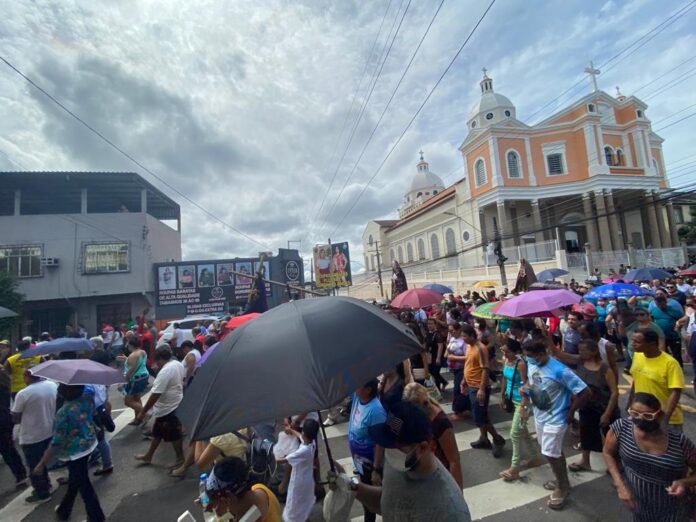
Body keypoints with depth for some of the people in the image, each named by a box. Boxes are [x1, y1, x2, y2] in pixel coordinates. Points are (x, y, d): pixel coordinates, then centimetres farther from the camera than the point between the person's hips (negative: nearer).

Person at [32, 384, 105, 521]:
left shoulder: (63, 412, -29)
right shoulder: (87, 400, -11)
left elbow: (56, 442, -22)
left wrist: (42, 464, -12)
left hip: (75, 452, -7)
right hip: (89, 444, 7)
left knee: (83, 485, 10)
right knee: (74, 481, 27)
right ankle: (64, 510, 49)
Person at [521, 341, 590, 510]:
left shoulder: (560, 370, -31)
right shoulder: (531, 365, -8)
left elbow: (585, 393, -25)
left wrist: (570, 412, -15)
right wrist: (525, 388, -10)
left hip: (555, 418, -7)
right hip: (539, 415, 7)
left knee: (551, 454, 2)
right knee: (554, 451, 23)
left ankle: (562, 488, 27)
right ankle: (561, 481, 45)